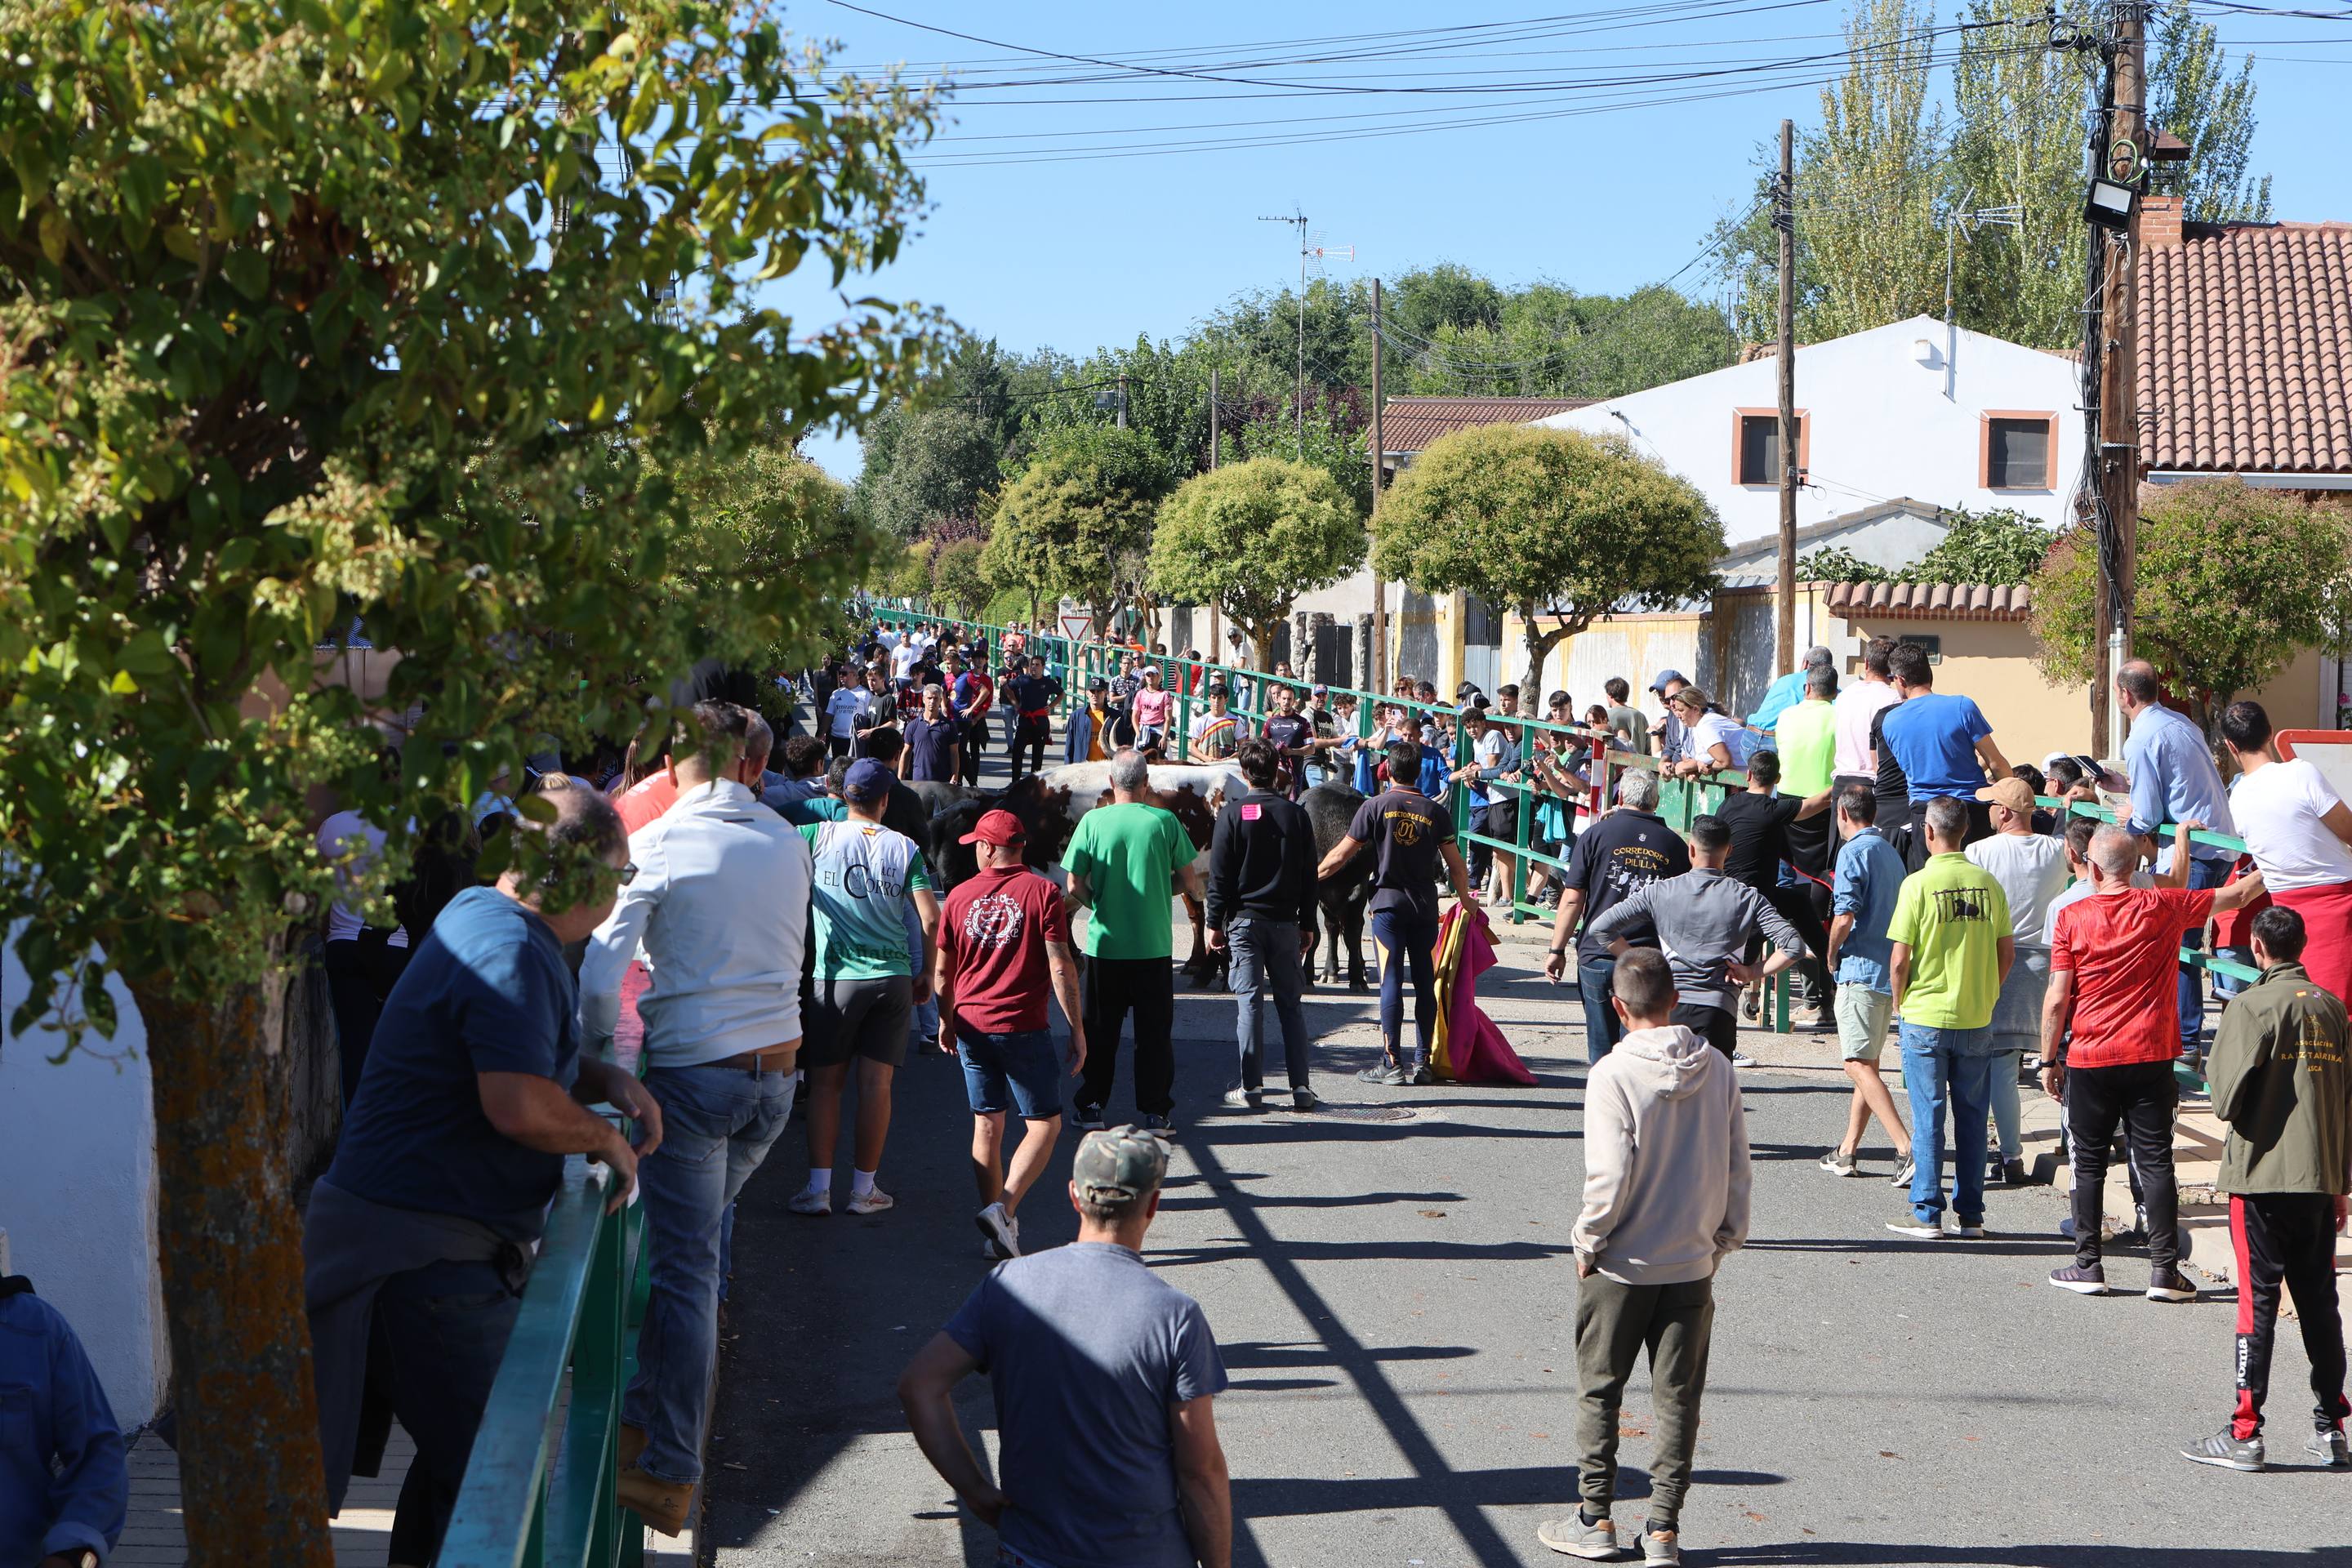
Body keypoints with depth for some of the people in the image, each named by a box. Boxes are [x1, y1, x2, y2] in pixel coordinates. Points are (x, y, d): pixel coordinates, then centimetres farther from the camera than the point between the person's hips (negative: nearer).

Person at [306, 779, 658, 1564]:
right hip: (428, 1254, -11)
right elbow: (520, 1106, -31)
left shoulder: (482, 913, 13)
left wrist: (607, 1080, 10)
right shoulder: (512, 953, -20)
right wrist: (607, 1141, -12)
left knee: (464, 1449, 18)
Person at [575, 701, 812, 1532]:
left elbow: (599, 976, -12)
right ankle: (647, 1415, 31)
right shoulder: (787, 842, 5)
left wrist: (601, 1060, 0)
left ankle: (669, 1476, 3)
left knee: (684, 1267, -1)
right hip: (777, 1068, 5)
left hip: (690, 1072, -5)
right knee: (697, 1241, 21)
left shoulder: (656, 847, -10)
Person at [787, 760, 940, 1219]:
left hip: (835, 977, -1)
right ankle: (864, 1189, 9)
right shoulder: (905, 848, 0)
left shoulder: (821, 836, -3)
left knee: (825, 1082, 6)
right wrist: (926, 974, 8)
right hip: (893, 978, 1)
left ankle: (818, 1188, 4)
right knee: (876, 1083, 4)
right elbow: (930, 919, -5)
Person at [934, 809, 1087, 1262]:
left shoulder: (960, 896, 4)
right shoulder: (1042, 892, -7)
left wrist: (947, 1019, 26)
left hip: (972, 1025, 4)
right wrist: (1077, 1029, -5)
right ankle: (1004, 1208, -14)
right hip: (1023, 1028, -4)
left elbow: (943, 971, 10)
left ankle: (1000, 1231, 12)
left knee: (987, 1125, 12)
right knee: (1044, 1125, 4)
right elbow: (1060, 966, -11)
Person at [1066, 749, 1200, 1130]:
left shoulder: (1093, 821, -6)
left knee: (1100, 1030, 11)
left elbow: (1075, 887, -5)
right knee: (1154, 1032, 8)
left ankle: (1091, 1107, 15)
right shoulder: (1164, 821, -6)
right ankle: (1155, 1112, 10)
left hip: (1104, 944, 0)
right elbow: (1187, 883, 0)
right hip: (1154, 945, 0)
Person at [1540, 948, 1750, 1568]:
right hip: (1694, 1265, 3)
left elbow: (1610, 1175, -18)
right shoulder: (1718, 1070, -2)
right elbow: (1737, 1170, 3)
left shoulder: (1614, 1075, -16)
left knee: (1599, 1390, 12)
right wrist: (1726, 1238, 15)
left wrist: (1588, 1242, -4)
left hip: (1622, 1265, -3)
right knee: (1678, 1398, 9)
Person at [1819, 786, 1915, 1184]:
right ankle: (1847, 1152, 18)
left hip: (1861, 971, -9)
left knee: (1859, 1065, -12)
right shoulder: (1891, 853, 17)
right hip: (1889, 971, 9)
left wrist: (1831, 955, -2)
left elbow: (1844, 916, -18)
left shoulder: (1853, 852, -10)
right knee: (1867, 1063, 14)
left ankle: (1907, 1147, -23)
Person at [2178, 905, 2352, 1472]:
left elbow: (2226, 1099, -15)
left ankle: (2245, 1434, -1)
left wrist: (2221, 1090, 9)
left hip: (2263, 1176, -5)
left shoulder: (2253, 1006, -10)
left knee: (2258, 1300, -2)